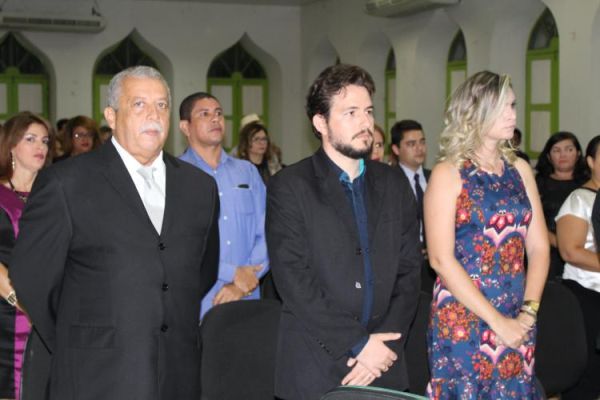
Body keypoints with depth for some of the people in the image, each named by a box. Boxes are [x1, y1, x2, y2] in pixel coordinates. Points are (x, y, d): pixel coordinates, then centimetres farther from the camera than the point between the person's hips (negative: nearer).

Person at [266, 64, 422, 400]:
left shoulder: (394, 184, 9)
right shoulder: (289, 187, -5)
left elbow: (409, 271, 6)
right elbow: (293, 279, -12)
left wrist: (385, 344, -7)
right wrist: (358, 344, -14)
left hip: (383, 367, 4)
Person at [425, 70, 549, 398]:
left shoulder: (520, 170, 8)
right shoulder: (448, 174, -7)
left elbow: (538, 246, 6)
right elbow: (440, 259, -13)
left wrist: (529, 310, -8)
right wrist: (496, 321, -15)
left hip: (518, 321, 5)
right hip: (463, 319, -5)